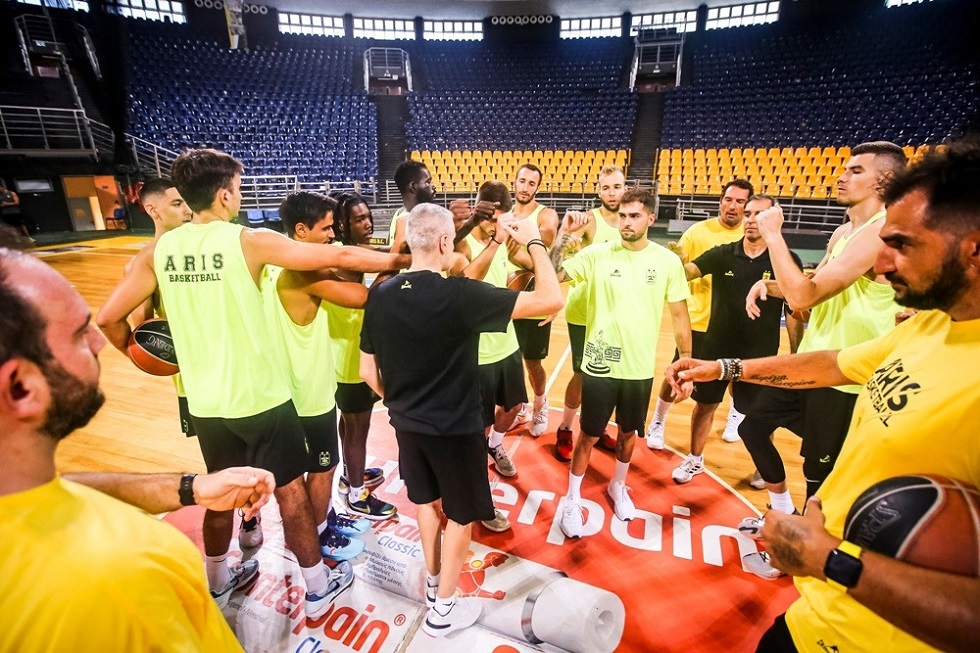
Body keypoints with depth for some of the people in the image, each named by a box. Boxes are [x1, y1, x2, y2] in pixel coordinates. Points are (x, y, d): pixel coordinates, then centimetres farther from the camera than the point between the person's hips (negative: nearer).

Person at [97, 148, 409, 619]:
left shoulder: (160, 250, 1)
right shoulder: (249, 241, -14)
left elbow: (108, 319, 5)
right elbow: (340, 256, -15)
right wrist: (400, 260, -4)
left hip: (205, 402, 6)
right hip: (261, 397, -5)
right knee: (291, 494, 11)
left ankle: (218, 580, 46)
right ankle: (318, 588, 28)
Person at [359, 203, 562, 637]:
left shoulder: (380, 295, -8)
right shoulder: (459, 295, -26)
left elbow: (368, 371, 0)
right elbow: (551, 300, -25)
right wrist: (533, 243, -11)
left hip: (406, 423, 6)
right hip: (455, 428, -6)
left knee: (426, 500, 28)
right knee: (460, 515, 18)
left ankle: (433, 581, 50)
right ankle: (443, 609, 36)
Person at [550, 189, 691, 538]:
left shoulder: (667, 261, -4)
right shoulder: (597, 254, -9)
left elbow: (680, 316, 2)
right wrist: (563, 236, -26)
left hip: (640, 368, 2)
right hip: (599, 365, -2)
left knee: (628, 432, 20)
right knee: (589, 434, 10)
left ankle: (618, 486, 47)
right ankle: (572, 500, 30)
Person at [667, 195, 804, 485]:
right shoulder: (722, 254, -4)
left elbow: (795, 312, -3)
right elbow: (688, 272, -20)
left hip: (761, 353, -1)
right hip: (716, 347, 1)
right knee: (704, 404, 13)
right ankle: (695, 460, 33)